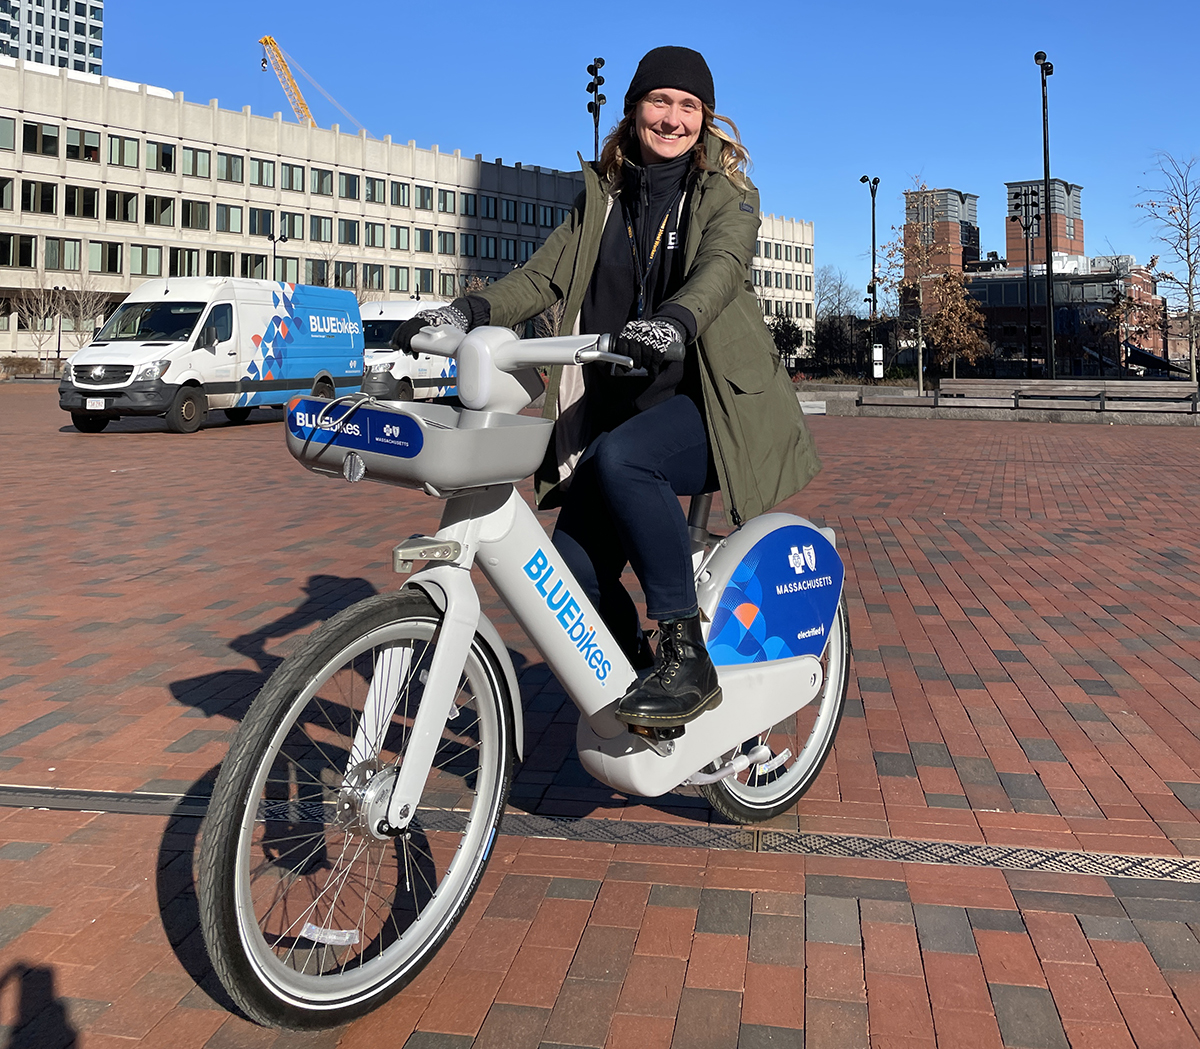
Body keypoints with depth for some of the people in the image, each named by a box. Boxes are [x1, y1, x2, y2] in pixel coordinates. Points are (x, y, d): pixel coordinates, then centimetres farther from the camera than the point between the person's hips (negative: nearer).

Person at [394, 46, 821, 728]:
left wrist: (675, 319, -41)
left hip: (710, 403, -4)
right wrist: (470, 311, -15)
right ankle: (636, 677, 16)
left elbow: (721, 266, -18)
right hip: (617, 409, 4)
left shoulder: (728, 194, 4)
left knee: (621, 460, -35)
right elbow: (546, 274, 4)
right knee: (576, 571, -11)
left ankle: (686, 653, -25)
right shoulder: (602, 196, 17)